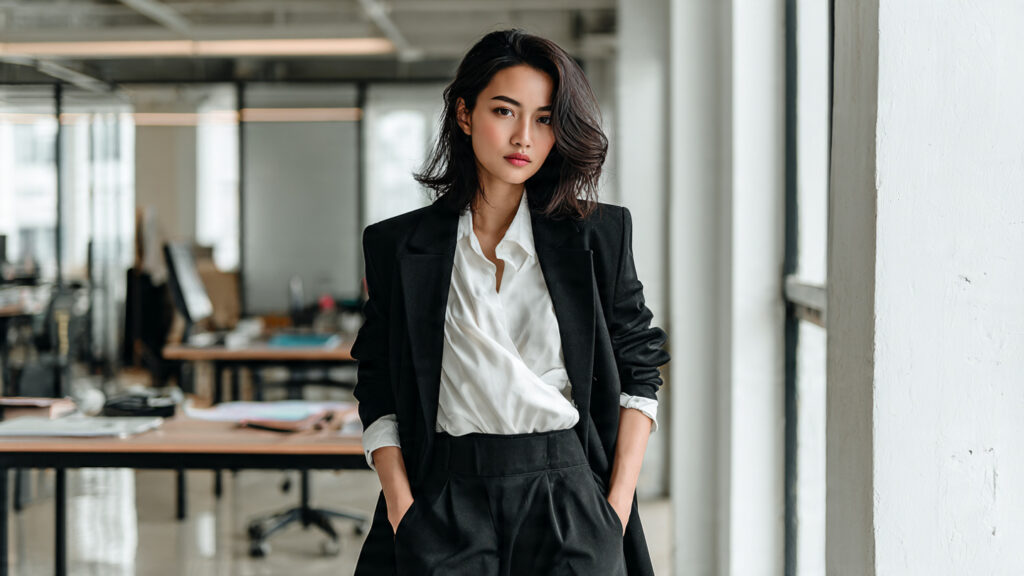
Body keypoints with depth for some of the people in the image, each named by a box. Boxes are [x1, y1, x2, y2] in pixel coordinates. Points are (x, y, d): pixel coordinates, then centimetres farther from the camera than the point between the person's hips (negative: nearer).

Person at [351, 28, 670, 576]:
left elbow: (638, 373, 6)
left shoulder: (600, 234, 5)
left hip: (569, 496, 0)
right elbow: (378, 393, 4)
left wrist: (618, 505, -2)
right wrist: (401, 509, -7)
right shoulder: (397, 245, 5)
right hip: (446, 504, 0)